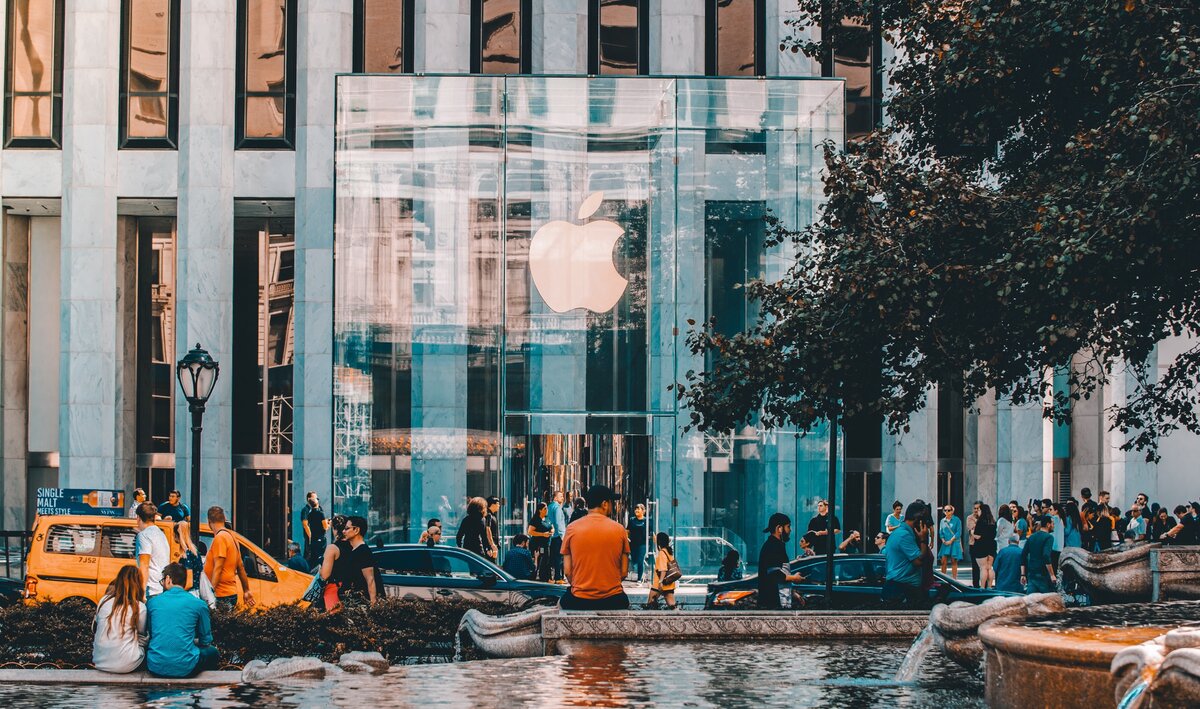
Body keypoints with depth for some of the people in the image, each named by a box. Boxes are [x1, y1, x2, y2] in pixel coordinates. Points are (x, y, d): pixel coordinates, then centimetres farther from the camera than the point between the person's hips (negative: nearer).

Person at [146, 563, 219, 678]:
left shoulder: (151, 602, 6)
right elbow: (206, 641, 10)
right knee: (212, 651, 29)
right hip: (185, 668, -2)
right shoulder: (198, 604, 0)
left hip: (156, 668, 2)